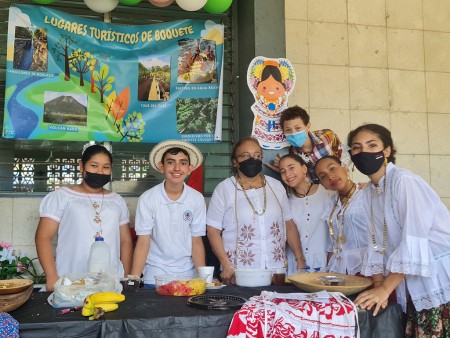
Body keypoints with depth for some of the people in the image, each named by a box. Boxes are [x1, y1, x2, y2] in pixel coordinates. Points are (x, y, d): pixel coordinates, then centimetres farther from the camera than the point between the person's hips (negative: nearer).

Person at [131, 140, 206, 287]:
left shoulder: (197, 199, -6)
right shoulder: (147, 199, -11)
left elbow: (197, 241, -2)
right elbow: (143, 242, -9)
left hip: (188, 273, 2)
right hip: (155, 275, -1)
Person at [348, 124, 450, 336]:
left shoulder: (404, 181, -16)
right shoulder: (369, 192, 8)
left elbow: (413, 240, -22)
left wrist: (385, 288, -21)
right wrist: (379, 284, 0)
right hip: (411, 283, 7)